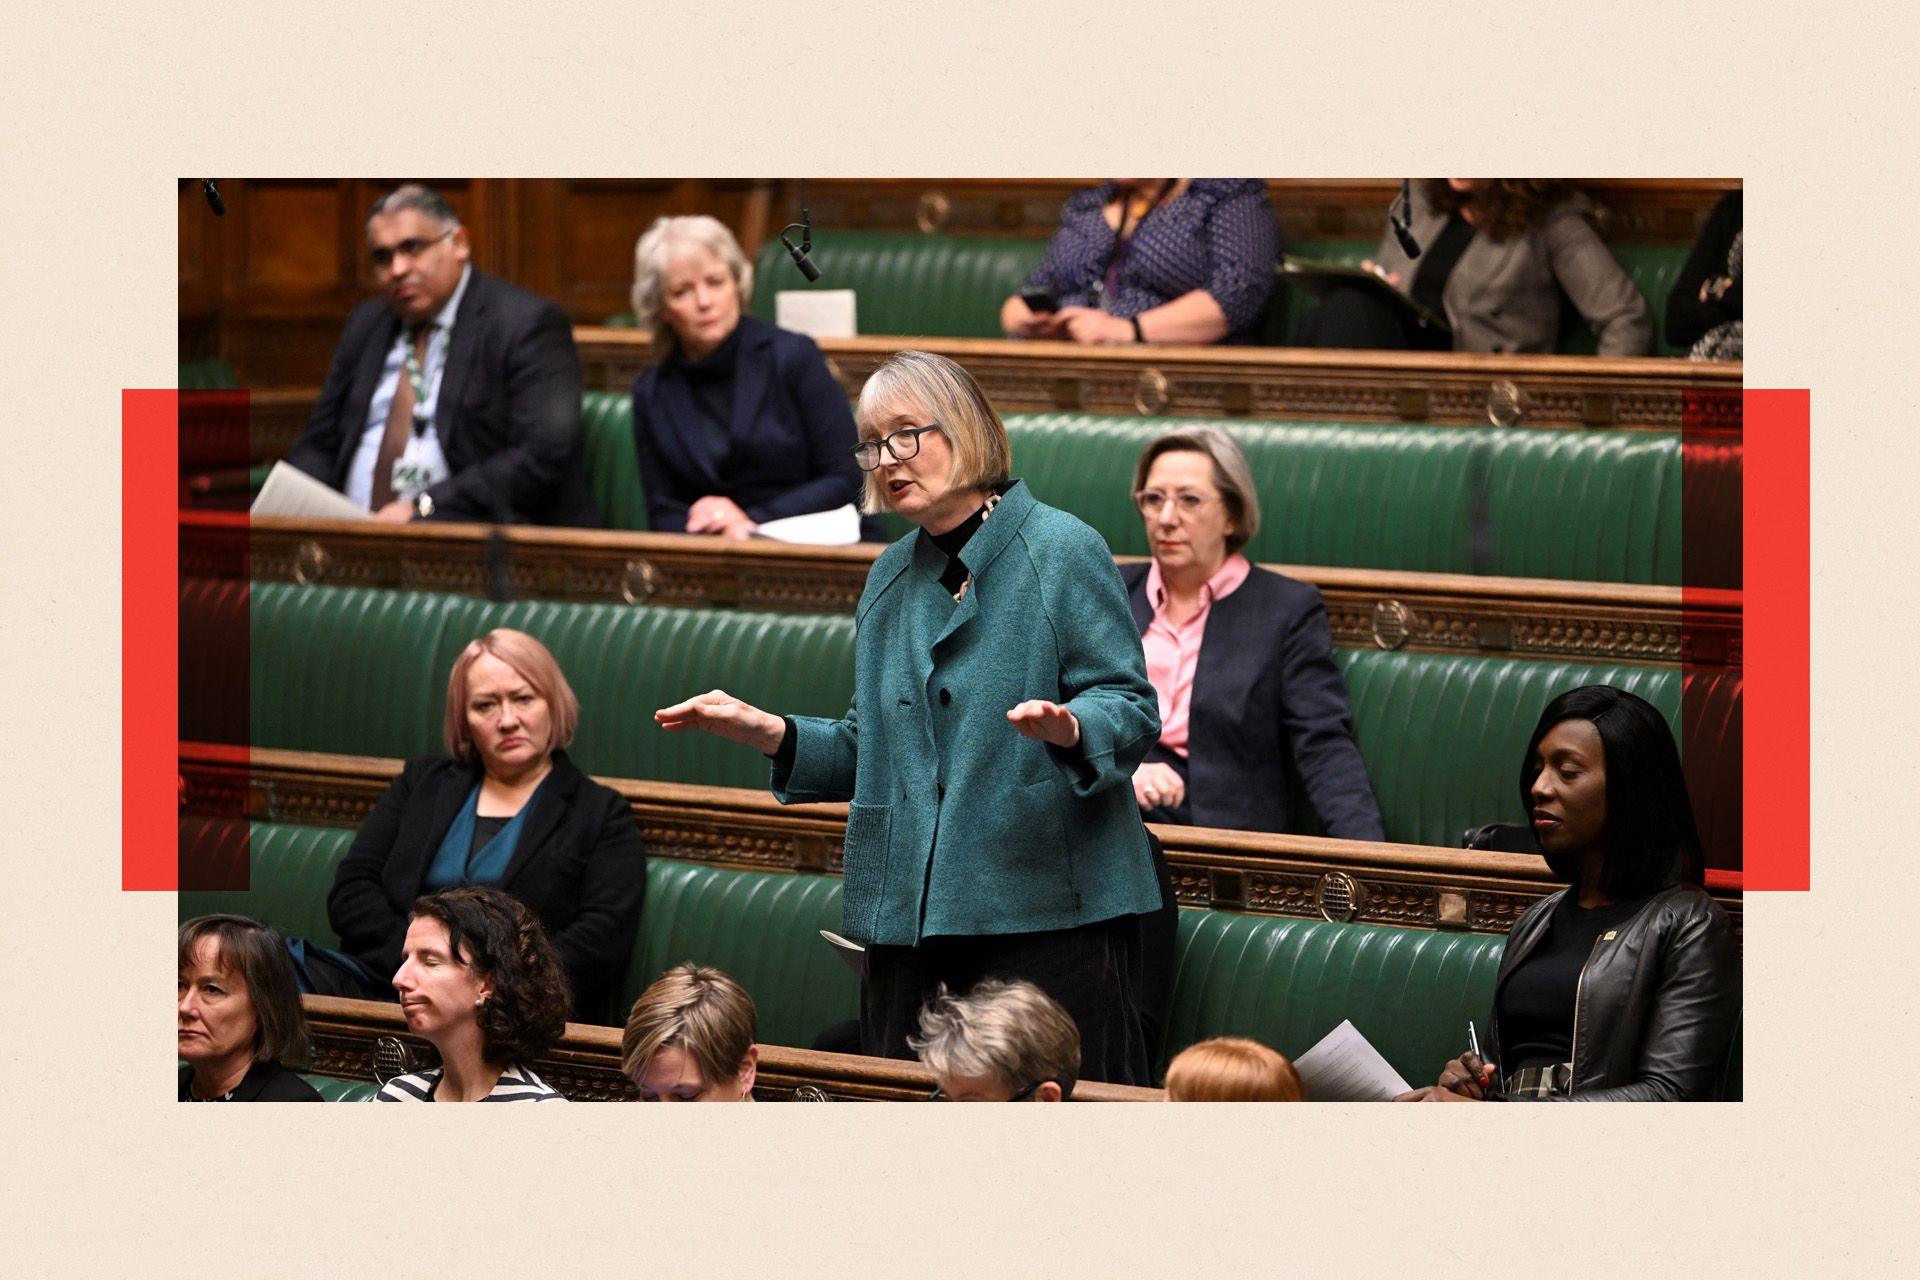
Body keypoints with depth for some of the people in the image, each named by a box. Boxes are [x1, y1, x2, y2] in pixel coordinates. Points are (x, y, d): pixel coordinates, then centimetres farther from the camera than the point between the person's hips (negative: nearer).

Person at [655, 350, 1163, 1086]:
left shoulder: (1062, 550, -2)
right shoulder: (891, 578, 18)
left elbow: (1132, 709, -8)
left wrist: (1070, 729, -29)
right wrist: (773, 734, 8)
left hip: (1047, 907, -6)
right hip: (911, 915, 6)